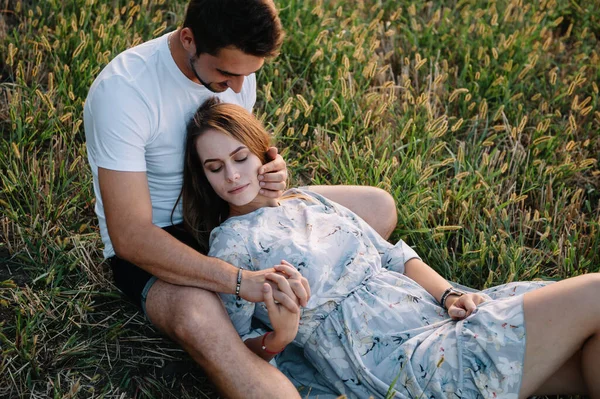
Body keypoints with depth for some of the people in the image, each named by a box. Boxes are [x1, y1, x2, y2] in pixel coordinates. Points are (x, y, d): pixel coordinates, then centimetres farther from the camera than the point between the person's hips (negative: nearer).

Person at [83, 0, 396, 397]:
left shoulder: (234, 61, -8)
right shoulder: (121, 91, -29)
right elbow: (130, 235, -33)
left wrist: (270, 173, -16)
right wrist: (242, 280, -42)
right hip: (150, 243, -7)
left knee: (379, 208, -1)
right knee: (198, 317, -42)